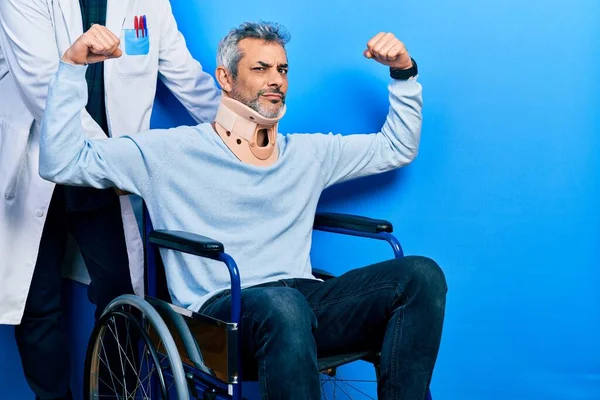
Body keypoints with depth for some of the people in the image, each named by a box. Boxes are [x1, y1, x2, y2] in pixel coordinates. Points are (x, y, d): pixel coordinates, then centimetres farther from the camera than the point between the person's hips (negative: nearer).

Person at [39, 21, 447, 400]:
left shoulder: (308, 153, 20)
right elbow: (61, 162, 3)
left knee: (422, 274, -20)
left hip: (302, 301, 5)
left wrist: (404, 73, 13)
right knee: (283, 305, -40)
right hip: (221, 307, -4)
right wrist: (73, 67, -5)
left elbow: (398, 147, 26)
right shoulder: (173, 150, 7)